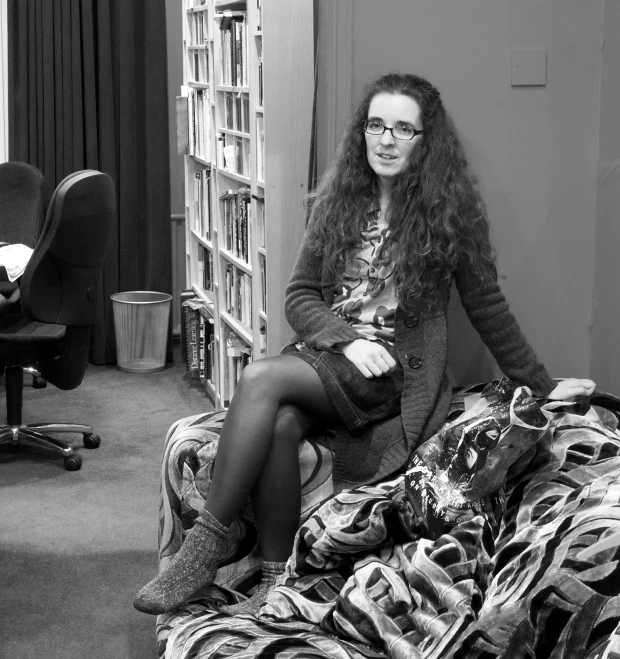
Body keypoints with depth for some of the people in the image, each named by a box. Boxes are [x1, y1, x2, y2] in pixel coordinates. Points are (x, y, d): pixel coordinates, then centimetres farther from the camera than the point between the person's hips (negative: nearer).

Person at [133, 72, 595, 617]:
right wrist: (348, 340, -11)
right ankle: (277, 582, -20)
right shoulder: (340, 201, 11)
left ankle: (206, 545, -22)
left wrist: (542, 385, 11)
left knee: (261, 378, -28)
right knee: (278, 424, -31)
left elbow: (487, 307, 8)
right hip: (328, 353, 4)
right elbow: (300, 296, 8)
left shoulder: (449, 210, 1)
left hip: (399, 373, -4)